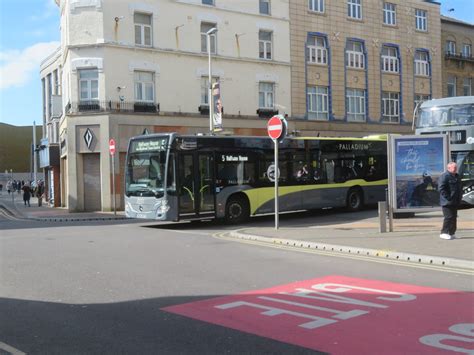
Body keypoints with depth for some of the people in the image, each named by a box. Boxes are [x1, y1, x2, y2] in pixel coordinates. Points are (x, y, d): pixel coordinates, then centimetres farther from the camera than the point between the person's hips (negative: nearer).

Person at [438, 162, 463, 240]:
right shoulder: (444, 176, -12)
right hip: (447, 202, -9)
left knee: (454, 217, 11)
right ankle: (444, 233, -6)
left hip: (455, 202, 9)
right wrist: (448, 198, -21)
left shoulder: (457, 176, 17)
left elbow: (460, 187, 28)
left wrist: (460, 197, 15)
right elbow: (441, 189, -19)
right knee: (448, 217, -12)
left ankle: (452, 233, 18)